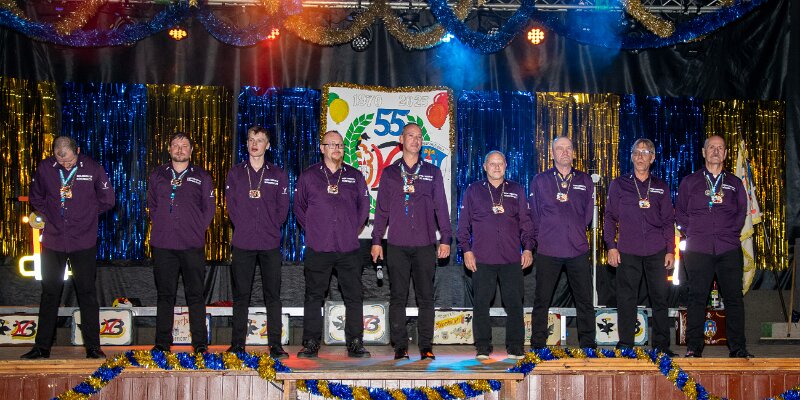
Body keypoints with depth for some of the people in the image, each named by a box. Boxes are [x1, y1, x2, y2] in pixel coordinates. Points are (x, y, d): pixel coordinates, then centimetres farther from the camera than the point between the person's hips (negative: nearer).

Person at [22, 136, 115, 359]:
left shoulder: (92, 168, -6)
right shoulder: (45, 168, -1)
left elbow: (107, 200, 5)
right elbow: (35, 197, 14)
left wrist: (86, 215, 5)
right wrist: (50, 216, 4)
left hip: (84, 242, -2)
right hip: (53, 241, 2)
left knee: (87, 293, 3)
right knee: (50, 294, 9)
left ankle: (93, 347, 10)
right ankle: (42, 347, 18)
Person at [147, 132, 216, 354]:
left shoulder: (201, 177, 8)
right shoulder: (157, 175, 13)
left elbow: (209, 207, 9)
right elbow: (151, 204, 18)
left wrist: (198, 229, 1)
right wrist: (159, 226, 7)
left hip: (192, 245, -1)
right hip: (163, 244, 2)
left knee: (195, 295, 0)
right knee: (165, 295, 5)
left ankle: (200, 343, 5)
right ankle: (162, 342, 12)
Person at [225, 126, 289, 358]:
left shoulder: (278, 175, 9)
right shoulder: (235, 173, 11)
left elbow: (283, 208, 9)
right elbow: (231, 206, 8)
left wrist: (272, 228, 3)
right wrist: (243, 228, 2)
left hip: (270, 243, 0)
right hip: (242, 243, 0)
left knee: (273, 296, 0)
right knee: (241, 295, 4)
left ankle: (275, 345, 4)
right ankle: (237, 344, 11)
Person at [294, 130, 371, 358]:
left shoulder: (355, 176, 10)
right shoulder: (309, 176, 8)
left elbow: (364, 206, 17)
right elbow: (299, 206, 15)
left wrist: (354, 228, 8)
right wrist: (311, 229, 7)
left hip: (349, 248, 1)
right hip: (318, 248, -1)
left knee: (354, 297, 1)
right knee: (313, 297, 2)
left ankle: (355, 344, 9)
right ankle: (311, 344, 10)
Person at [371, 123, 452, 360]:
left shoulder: (432, 172, 11)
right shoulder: (389, 173, 11)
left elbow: (441, 207, 10)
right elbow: (381, 209, 11)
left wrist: (445, 239, 2)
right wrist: (376, 240, 5)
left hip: (425, 245, 0)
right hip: (397, 245, 0)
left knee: (426, 297, 1)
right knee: (397, 297, 2)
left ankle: (426, 346, 7)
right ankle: (400, 346, 8)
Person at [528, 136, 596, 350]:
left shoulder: (585, 181, 10)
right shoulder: (539, 181, 5)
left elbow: (588, 214, 16)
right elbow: (533, 214, 8)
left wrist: (577, 233, 10)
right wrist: (541, 237, 5)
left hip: (578, 249, 2)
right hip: (547, 250, -2)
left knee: (585, 300, 4)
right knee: (541, 300, 1)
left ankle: (588, 344, 14)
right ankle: (538, 345, 9)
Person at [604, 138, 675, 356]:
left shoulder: (661, 187, 13)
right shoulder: (619, 185, 8)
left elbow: (668, 221, 12)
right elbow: (609, 217, 7)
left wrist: (670, 250, 4)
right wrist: (611, 246, -3)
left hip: (657, 252, 2)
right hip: (627, 252, -1)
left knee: (660, 298, 3)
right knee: (626, 300, 0)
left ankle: (661, 346, 12)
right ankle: (625, 346, 6)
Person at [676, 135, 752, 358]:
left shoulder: (735, 183, 15)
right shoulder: (690, 182, 12)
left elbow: (742, 212, 15)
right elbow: (680, 212, 13)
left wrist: (731, 231, 1)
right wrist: (692, 232, 2)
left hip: (729, 248, 1)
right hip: (698, 249, -1)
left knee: (734, 297, 0)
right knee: (697, 297, -1)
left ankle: (738, 348, 7)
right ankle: (694, 348, 4)